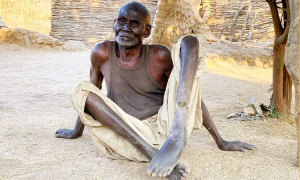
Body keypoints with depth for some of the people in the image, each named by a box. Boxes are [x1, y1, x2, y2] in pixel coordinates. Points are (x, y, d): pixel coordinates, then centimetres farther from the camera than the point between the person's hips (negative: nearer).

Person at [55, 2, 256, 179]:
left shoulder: (159, 56, -5)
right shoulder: (102, 53, -1)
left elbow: (193, 95, 2)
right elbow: (92, 92, 15)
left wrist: (221, 142, 2)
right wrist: (77, 131, 25)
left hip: (164, 128, -1)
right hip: (128, 139, 2)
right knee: (81, 90, -20)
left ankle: (177, 137, -33)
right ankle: (153, 154, -30)